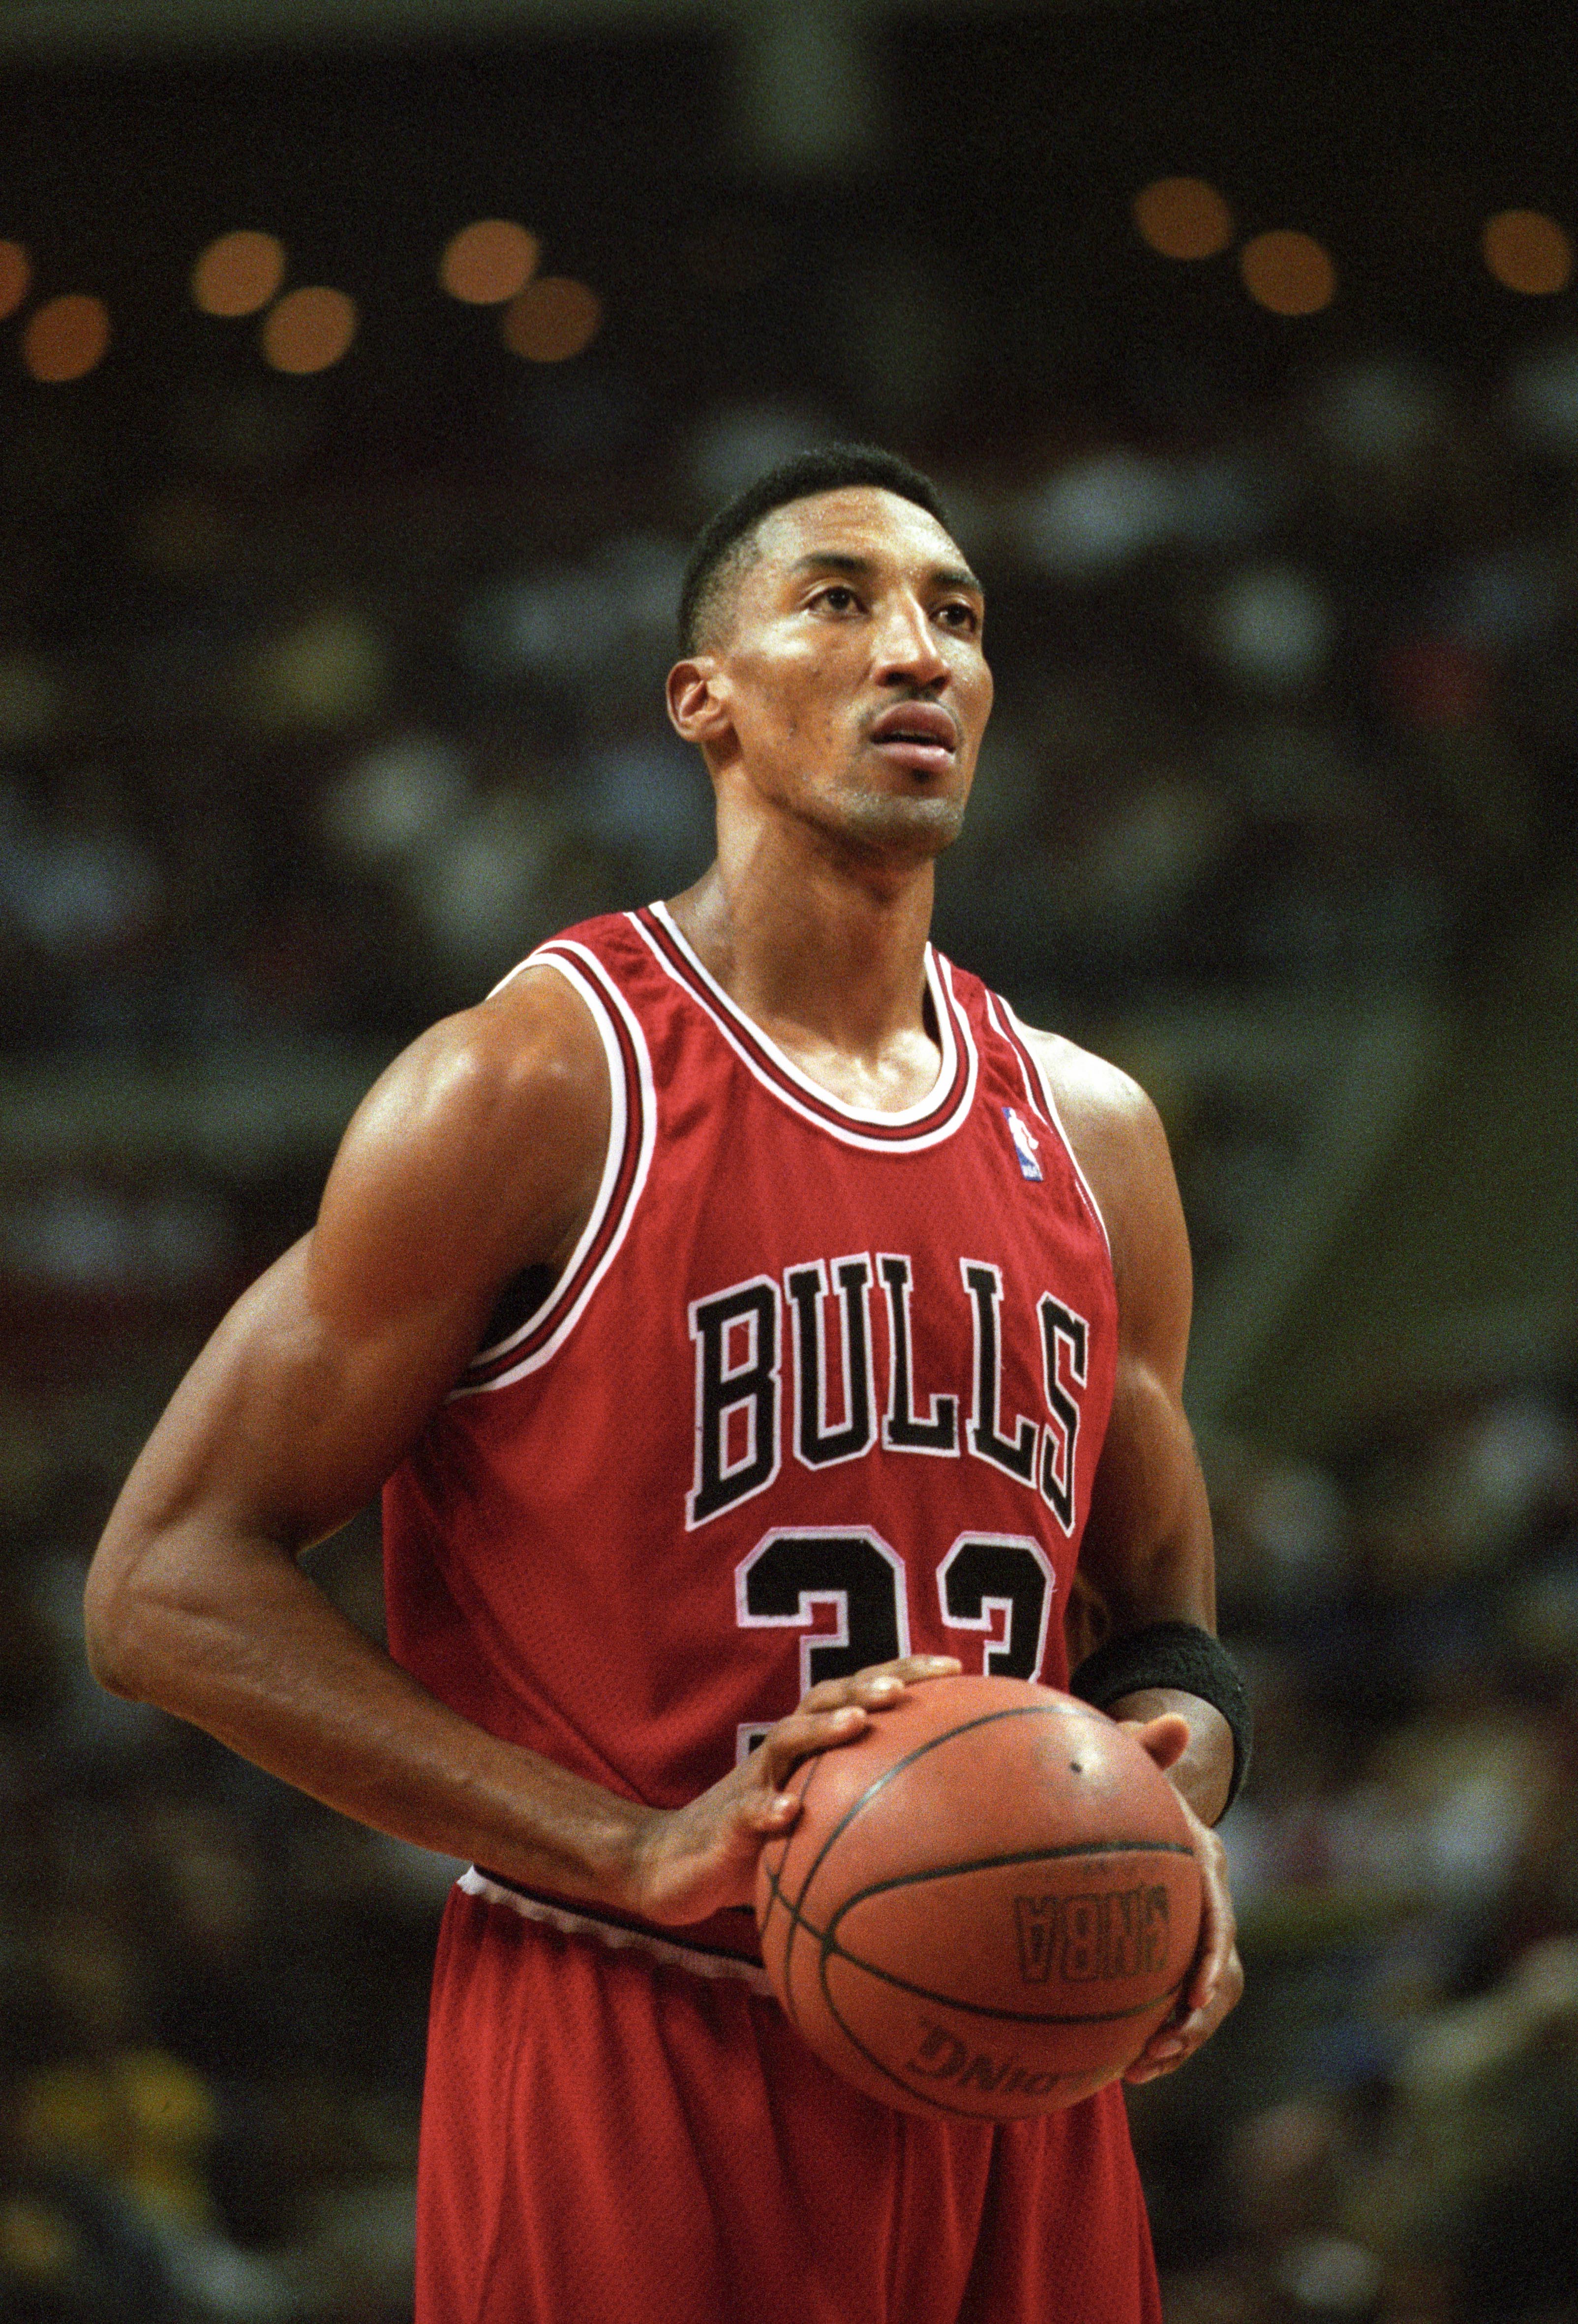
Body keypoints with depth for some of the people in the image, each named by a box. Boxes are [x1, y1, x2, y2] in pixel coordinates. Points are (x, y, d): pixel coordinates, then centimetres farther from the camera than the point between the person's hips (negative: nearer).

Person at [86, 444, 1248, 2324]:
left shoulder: (1090, 1135, 11)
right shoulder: (539, 1088, -7)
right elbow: (165, 1588, -10)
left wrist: (1177, 1757, -1)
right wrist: (635, 1853, -18)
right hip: (628, 2079, -5)